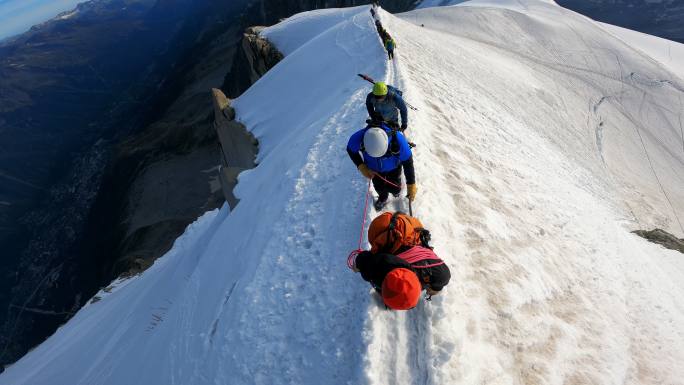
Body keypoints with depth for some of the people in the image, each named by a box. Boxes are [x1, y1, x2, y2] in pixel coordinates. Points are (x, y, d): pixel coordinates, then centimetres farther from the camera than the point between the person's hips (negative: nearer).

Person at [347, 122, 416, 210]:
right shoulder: (358, 138, -40)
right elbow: (350, 150, -15)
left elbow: (408, 162, -26)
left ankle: (395, 189, 55)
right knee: (379, 187, 21)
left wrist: (411, 185, -20)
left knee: (394, 188, 15)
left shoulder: (398, 140, -43)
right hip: (374, 169, 1)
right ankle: (383, 199, 58)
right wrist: (361, 167, -27)